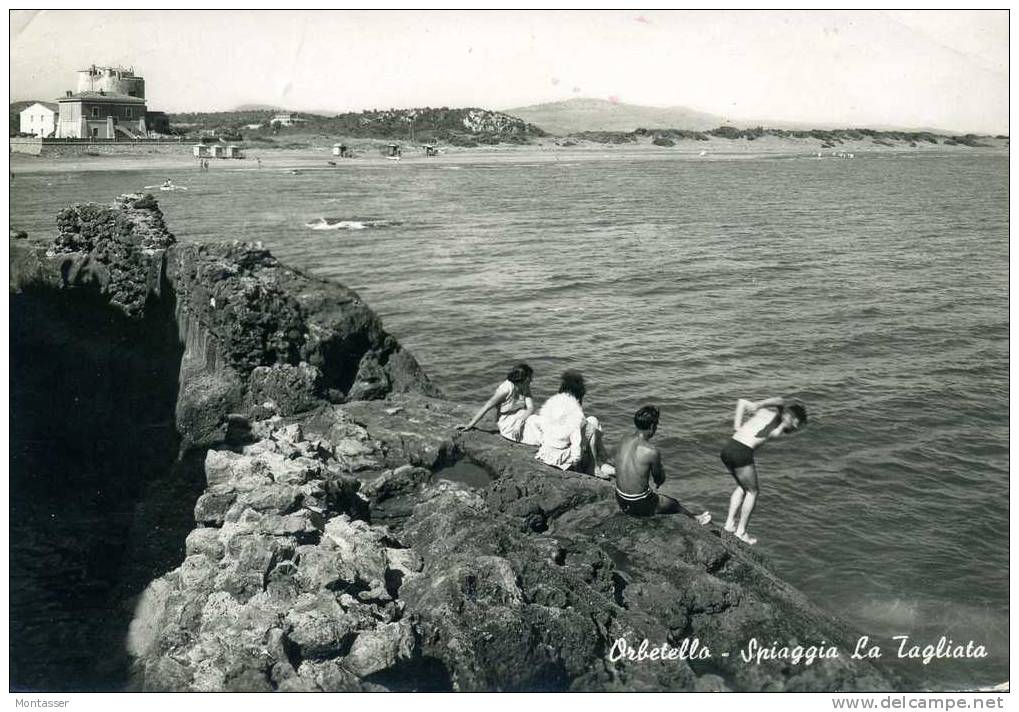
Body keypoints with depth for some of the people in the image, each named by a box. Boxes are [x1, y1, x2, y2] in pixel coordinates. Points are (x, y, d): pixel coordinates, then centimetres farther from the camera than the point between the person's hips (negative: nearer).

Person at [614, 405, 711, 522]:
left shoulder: (622, 444, -2)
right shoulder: (651, 451, -23)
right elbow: (659, 479, -6)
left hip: (621, 501, 6)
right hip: (640, 506, -6)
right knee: (675, 504, 24)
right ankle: (695, 520, 52)